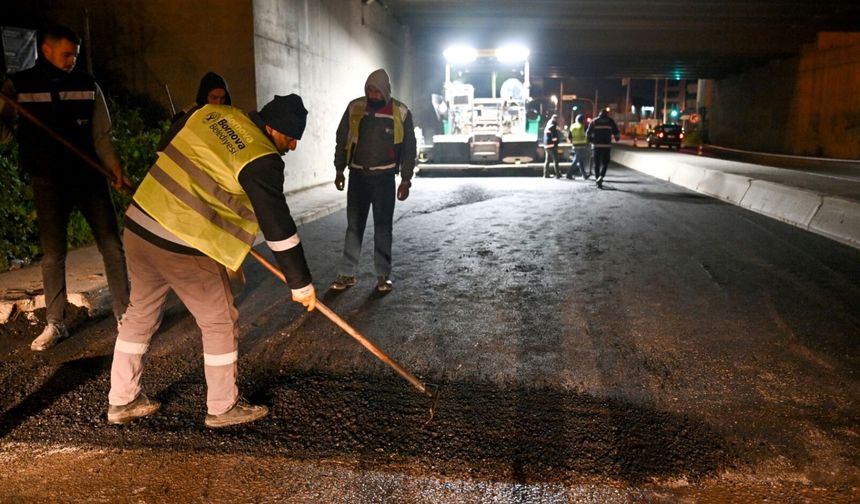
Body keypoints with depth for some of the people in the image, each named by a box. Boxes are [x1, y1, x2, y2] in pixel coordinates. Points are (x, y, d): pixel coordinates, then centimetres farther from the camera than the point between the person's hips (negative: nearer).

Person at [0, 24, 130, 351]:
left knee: (112, 245, 0)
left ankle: (125, 312, 12)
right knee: (52, 254, 3)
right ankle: (55, 324, 16)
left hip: (91, 177, 1)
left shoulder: (87, 85, 3)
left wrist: (114, 168, -8)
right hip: (49, 183, -1)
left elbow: (101, 135, 4)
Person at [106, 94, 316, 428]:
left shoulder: (212, 112, 6)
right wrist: (301, 284, -8)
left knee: (140, 313, 21)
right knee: (220, 323, 9)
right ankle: (223, 407, 23)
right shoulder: (262, 160, -16)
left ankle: (121, 401, 34)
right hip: (184, 249, -8)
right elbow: (278, 227, -16)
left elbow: (166, 146, 20)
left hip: (138, 224, 8)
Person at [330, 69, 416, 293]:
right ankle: (347, 274, 10)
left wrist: (406, 179, -4)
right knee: (354, 225, 4)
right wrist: (339, 170, 6)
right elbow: (342, 140, 8)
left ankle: (383, 275, 11)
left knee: (383, 226, 3)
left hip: (384, 177, -2)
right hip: (357, 175, 2)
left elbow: (409, 148, -1)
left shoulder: (401, 112, -7)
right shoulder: (355, 107, -1)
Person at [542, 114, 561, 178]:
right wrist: (556, 144, -13)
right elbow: (554, 137, -17)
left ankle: (546, 174, 10)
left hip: (546, 146, 9)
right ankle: (557, 174, -8)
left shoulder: (547, 127, 17)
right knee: (555, 160, -7)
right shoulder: (552, 126, -11)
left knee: (547, 160, 10)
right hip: (552, 146, -9)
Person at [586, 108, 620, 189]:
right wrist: (617, 138, 26)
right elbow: (616, 132, 6)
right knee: (605, 163, 2)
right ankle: (600, 177, -20)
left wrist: (591, 141, 17)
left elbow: (588, 133, 2)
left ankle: (597, 178, 15)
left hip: (596, 145, 1)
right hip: (606, 145, -1)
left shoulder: (594, 122, 5)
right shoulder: (610, 121, 4)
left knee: (596, 163, 12)